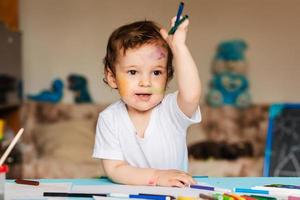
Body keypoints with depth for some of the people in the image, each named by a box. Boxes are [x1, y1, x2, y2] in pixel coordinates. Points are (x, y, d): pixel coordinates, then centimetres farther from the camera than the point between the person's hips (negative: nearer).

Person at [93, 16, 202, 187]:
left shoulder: (173, 109, -9)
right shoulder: (109, 119, -6)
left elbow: (191, 95, -31)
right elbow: (114, 170, -10)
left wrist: (178, 47, -34)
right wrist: (157, 176, -20)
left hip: (175, 194, 0)